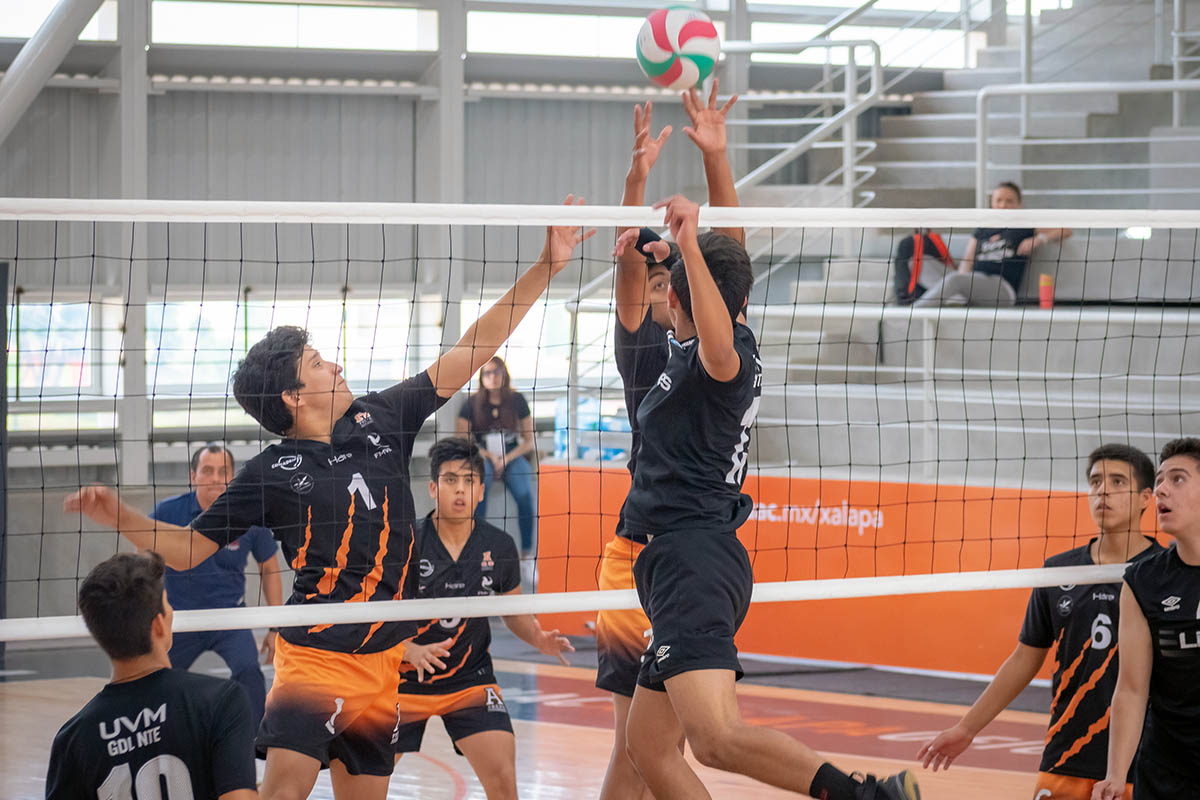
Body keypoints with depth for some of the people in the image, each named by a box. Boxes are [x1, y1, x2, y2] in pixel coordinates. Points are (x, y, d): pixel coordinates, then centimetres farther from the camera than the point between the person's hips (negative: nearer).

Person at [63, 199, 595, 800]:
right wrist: (120, 518, -15)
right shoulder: (270, 473, -2)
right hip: (315, 655, -5)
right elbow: (189, 547, 3)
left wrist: (546, 268, 6)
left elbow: (468, 354, 9)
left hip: (383, 660, 5)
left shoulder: (378, 420, 8)